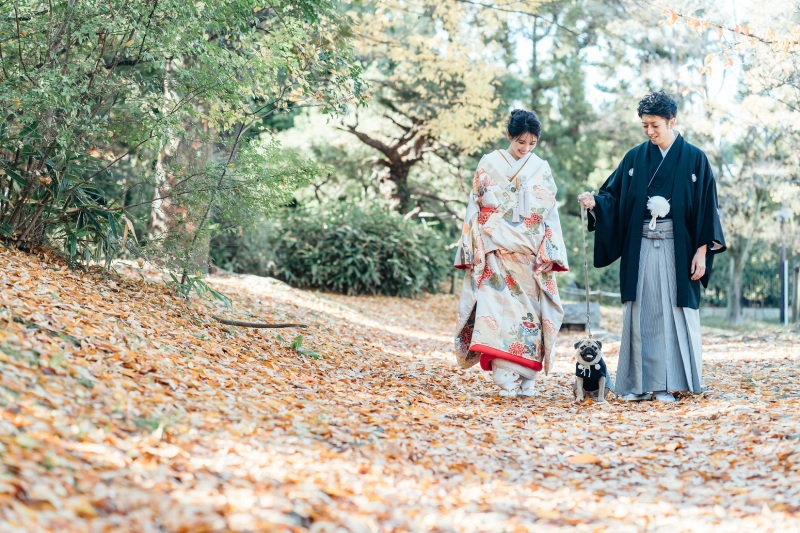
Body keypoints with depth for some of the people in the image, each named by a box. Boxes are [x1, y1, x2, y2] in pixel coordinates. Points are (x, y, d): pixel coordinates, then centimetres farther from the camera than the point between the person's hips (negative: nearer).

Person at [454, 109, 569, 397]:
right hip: (496, 251, -2)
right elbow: (475, 208, 6)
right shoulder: (489, 164, 6)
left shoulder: (542, 169, 10)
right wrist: (474, 249, -1)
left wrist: (550, 252, -2)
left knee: (529, 309, 0)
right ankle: (506, 380, -16)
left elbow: (550, 214, 8)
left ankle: (525, 379, 6)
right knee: (498, 306, -12)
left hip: (530, 254, 2)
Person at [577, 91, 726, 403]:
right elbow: (614, 196, 7)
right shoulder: (635, 158, 8)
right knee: (641, 313, 2)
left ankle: (670, 383, 6)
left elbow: (706, 208, -1)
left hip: (677, 249, -2)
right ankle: (639, 384, 7)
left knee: (674, 314, 0)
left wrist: (702, 251, -7)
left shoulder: (694, 159, 1)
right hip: (640, 249, 2)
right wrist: (595, 203, -15)